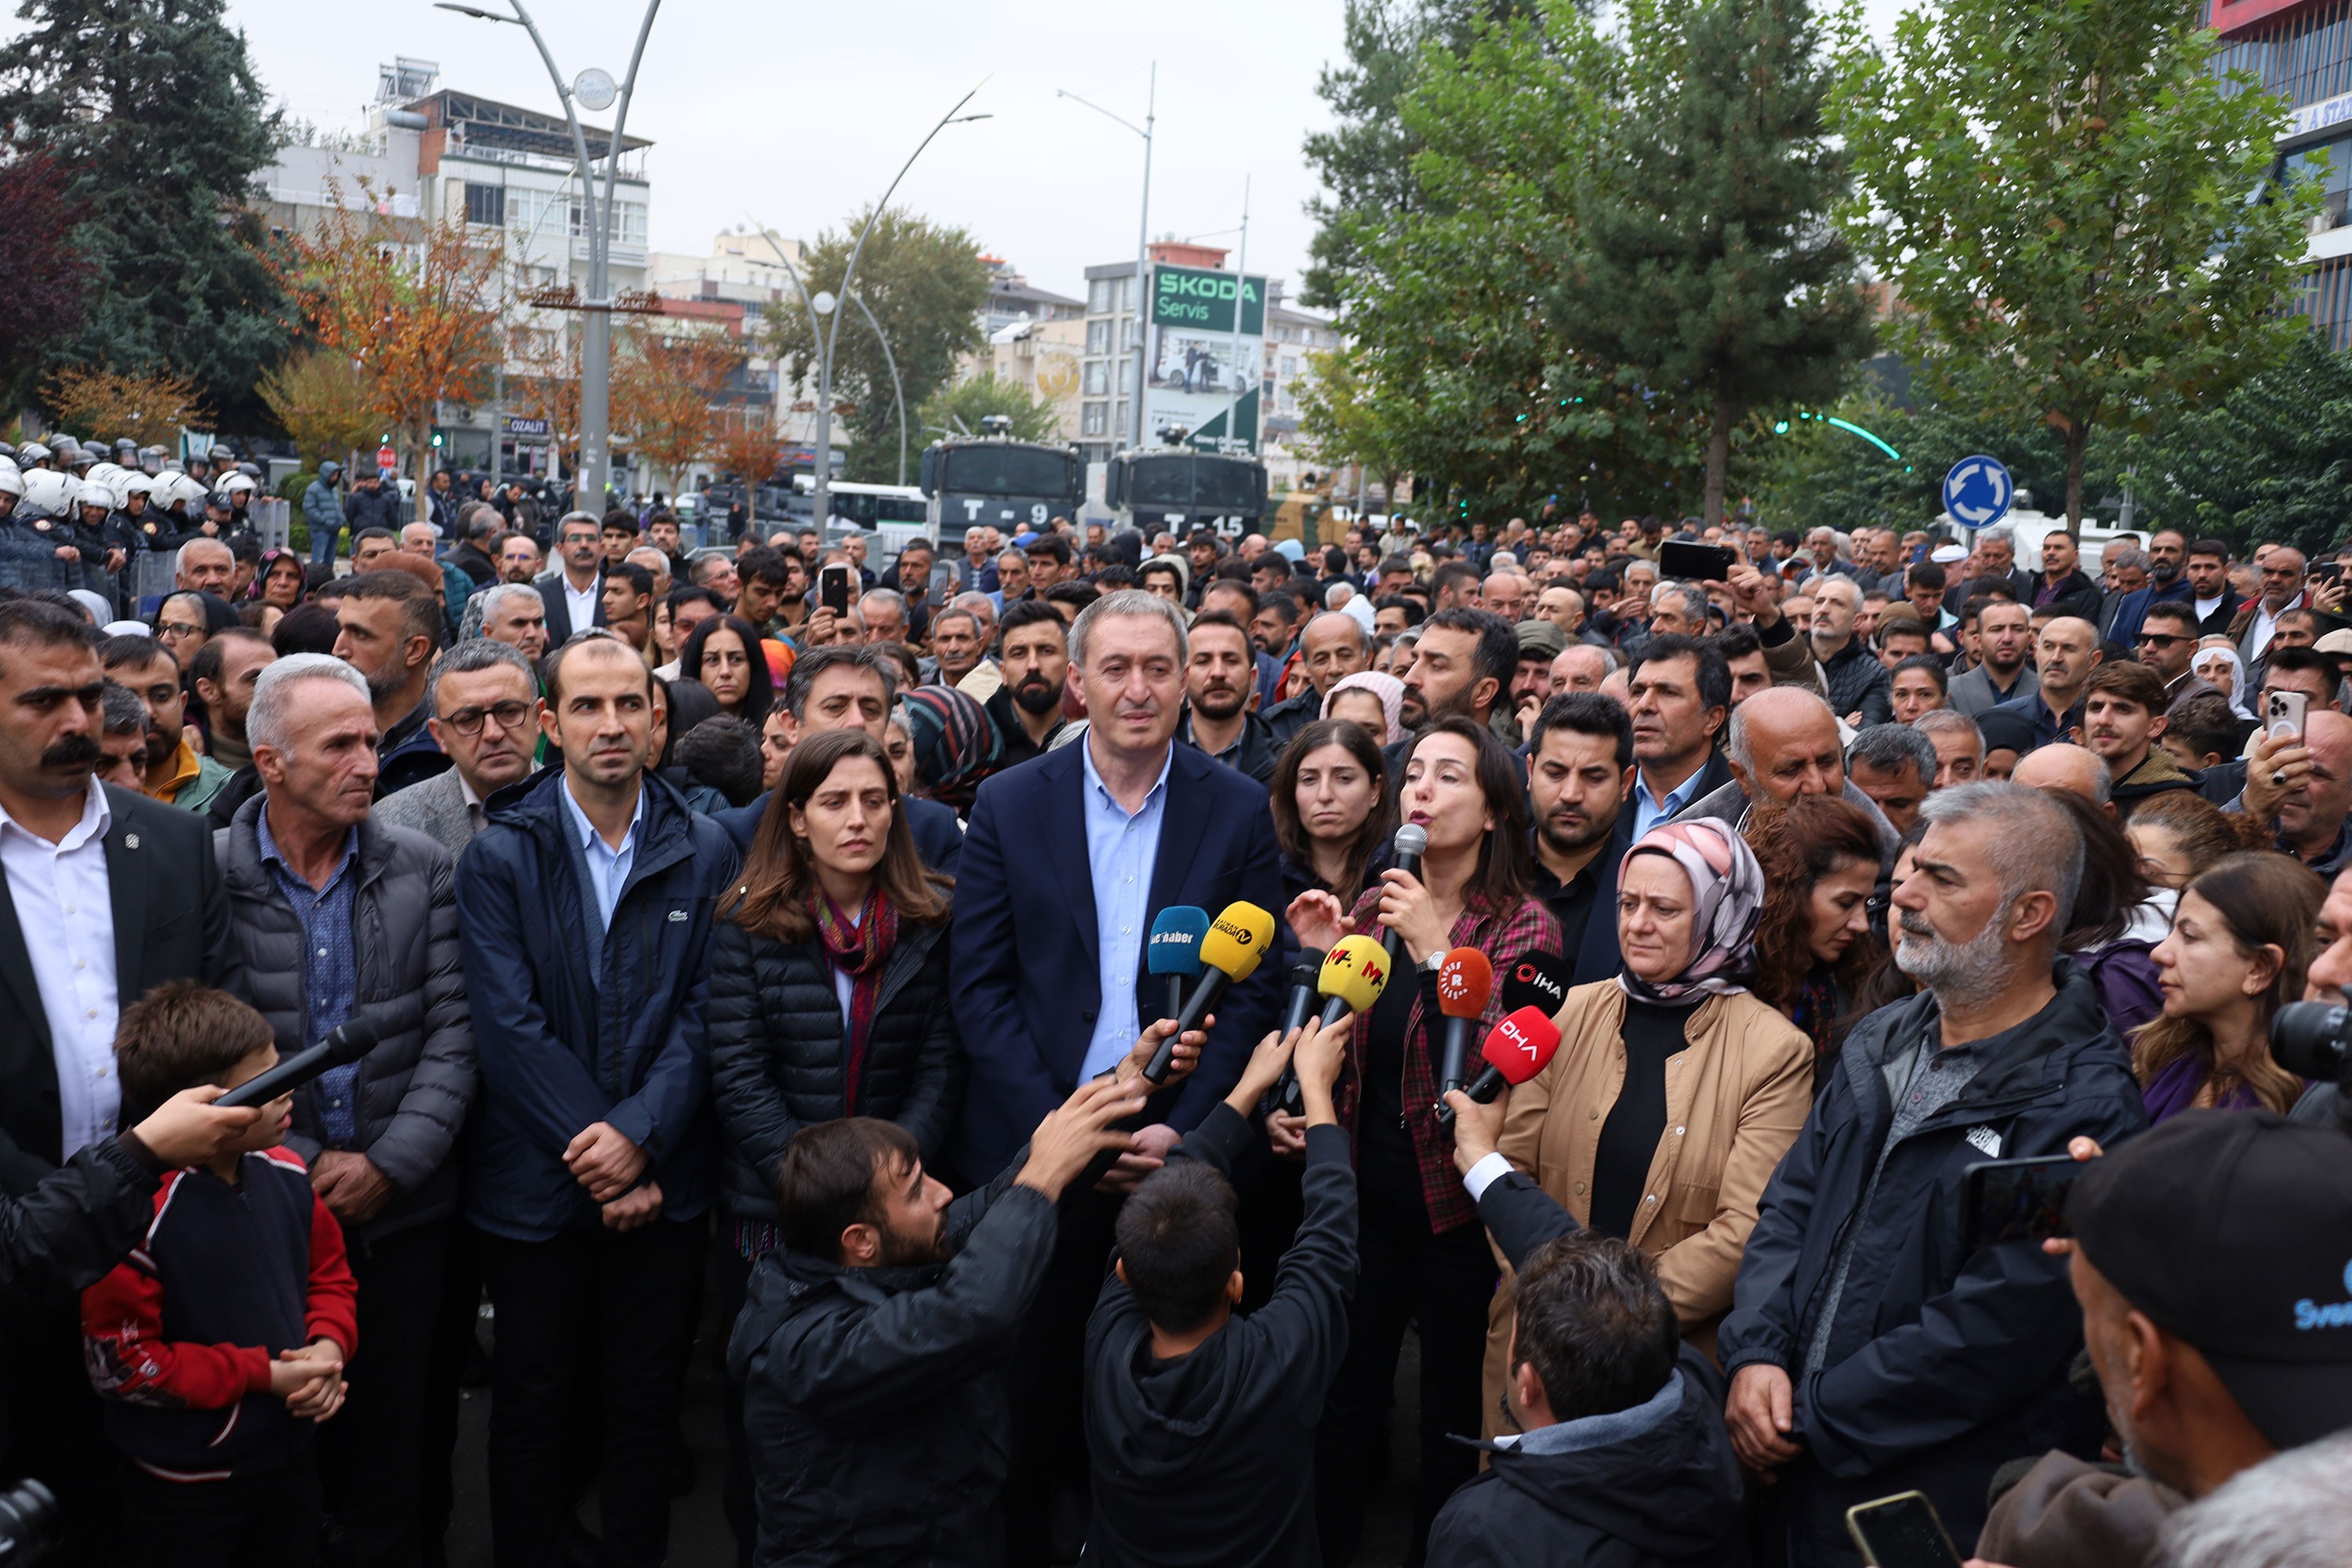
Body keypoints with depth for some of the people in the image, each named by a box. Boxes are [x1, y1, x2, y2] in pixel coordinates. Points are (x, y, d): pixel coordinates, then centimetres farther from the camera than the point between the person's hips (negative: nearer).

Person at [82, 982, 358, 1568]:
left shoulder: (286, 1174, -5)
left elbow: (330, 1274, 10)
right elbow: (119, 1364, -19)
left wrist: (329, 1346, -10)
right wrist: (261, 1375, -20)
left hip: (290, 1456, 6)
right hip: (181, 1492, -6)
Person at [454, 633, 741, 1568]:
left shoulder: (707, 854, 0)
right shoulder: (499, 858, -4)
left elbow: (704, 1014, -5)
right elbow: (510, 1025, -10)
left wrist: (639, 1133, -17)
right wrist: (594, 1156, -15)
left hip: (663, 1184, 1)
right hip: (536, 1185, -1)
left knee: (648, 1406, 13)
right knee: (532, 1410, 13)